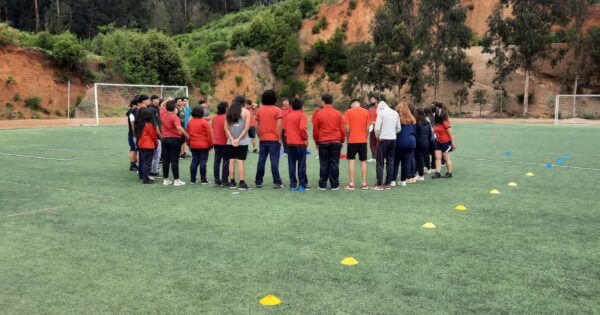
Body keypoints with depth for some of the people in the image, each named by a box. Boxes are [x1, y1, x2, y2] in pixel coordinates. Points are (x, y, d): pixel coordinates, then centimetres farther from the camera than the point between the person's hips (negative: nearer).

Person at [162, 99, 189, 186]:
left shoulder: (163, 115, 6)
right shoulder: (174, 117, -14)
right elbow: (179, 127, -29)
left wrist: (168, 100, 27)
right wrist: (186, 134, -21)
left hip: (164, 139, 6)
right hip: (174, 139, -6)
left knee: (166, 159, 10)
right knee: (174, 160, -3)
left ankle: (166, 179, 15)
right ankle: (177, 180, 0)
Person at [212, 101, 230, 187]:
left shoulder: (214, 118, 5)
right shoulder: (226, 118, -13)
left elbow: (212, 130, 12)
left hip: (216, 142, 6)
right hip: (224, 143, -6)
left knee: (217, 161, 9)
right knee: (225, 162, 0)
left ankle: (217, 181, 11)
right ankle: (224, 181, 0)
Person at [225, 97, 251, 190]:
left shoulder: (229, 111, 7)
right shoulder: (245, 112, -3)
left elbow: (226, 127, 1)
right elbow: (246, 127, -11)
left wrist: (232, 139, -4)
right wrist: (238, 139, -10)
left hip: (231, 141, 3)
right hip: (242, 141, -3)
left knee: (232, 161, 7)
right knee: (240, 161, -3)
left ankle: (232, 182, 11)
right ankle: (242, 183, -3)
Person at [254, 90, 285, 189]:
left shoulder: (260, 110, 7)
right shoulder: (277, 110, -6)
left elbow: (257, 126, 7)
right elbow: (279, 125, -14)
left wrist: (260, 136, 15)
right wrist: (279, 138, -7)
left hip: (263, 140, 4)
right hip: (274, 139, -4)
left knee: (261, 161, 8)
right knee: (274, 161, -3)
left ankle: (258, 182, 13)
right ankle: (277, 182, -1)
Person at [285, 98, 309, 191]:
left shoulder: (289, 116, 9)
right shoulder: (302, 115, -7)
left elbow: (286, 129, 11)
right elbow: (303, 128, -20)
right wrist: (306, 138, -8)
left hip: (290, 143, 5)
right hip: (300, 143, -5)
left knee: (292, 165, 8)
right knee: (301, 165, 1)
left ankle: (293, 185, 8)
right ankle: (302, 185, 2)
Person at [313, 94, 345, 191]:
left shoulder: (319, 114, -2)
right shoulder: (338, 113, 0)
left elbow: (315, 130, 2)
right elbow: (342, 129, 3)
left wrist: (317, 142, 14)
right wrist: (342, 141, 15)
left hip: (323, 142, 0)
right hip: (336, 142, 0)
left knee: (324, 164, 6)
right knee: (334, 164, 4)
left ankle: (322, 185, 9)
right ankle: (334, 185, 6)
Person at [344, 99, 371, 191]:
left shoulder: (349, 112, -3)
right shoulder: (366, 112, 2)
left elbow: (347, 128, -6)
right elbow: (368, 128, 1)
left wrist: (348, 137, 8)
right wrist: (366, 138, 14)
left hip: (352, 140, -2)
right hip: (363, 141, 2)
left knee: (351, 161, 5)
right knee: (363, 161, 9)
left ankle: (351, 184, 2)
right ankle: (364, 183, 10)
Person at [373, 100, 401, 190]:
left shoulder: (381, 112, -7)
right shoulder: (395, 113, 10)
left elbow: (377, 128, -11)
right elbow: (399, 128, 10)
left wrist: (377, 136, 5)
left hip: (383, 139, -5)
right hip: (393, 139, 5)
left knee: (380, 162, 0)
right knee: (390, 162, 10)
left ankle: (379, 184, -1)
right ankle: (388, 183, 12)